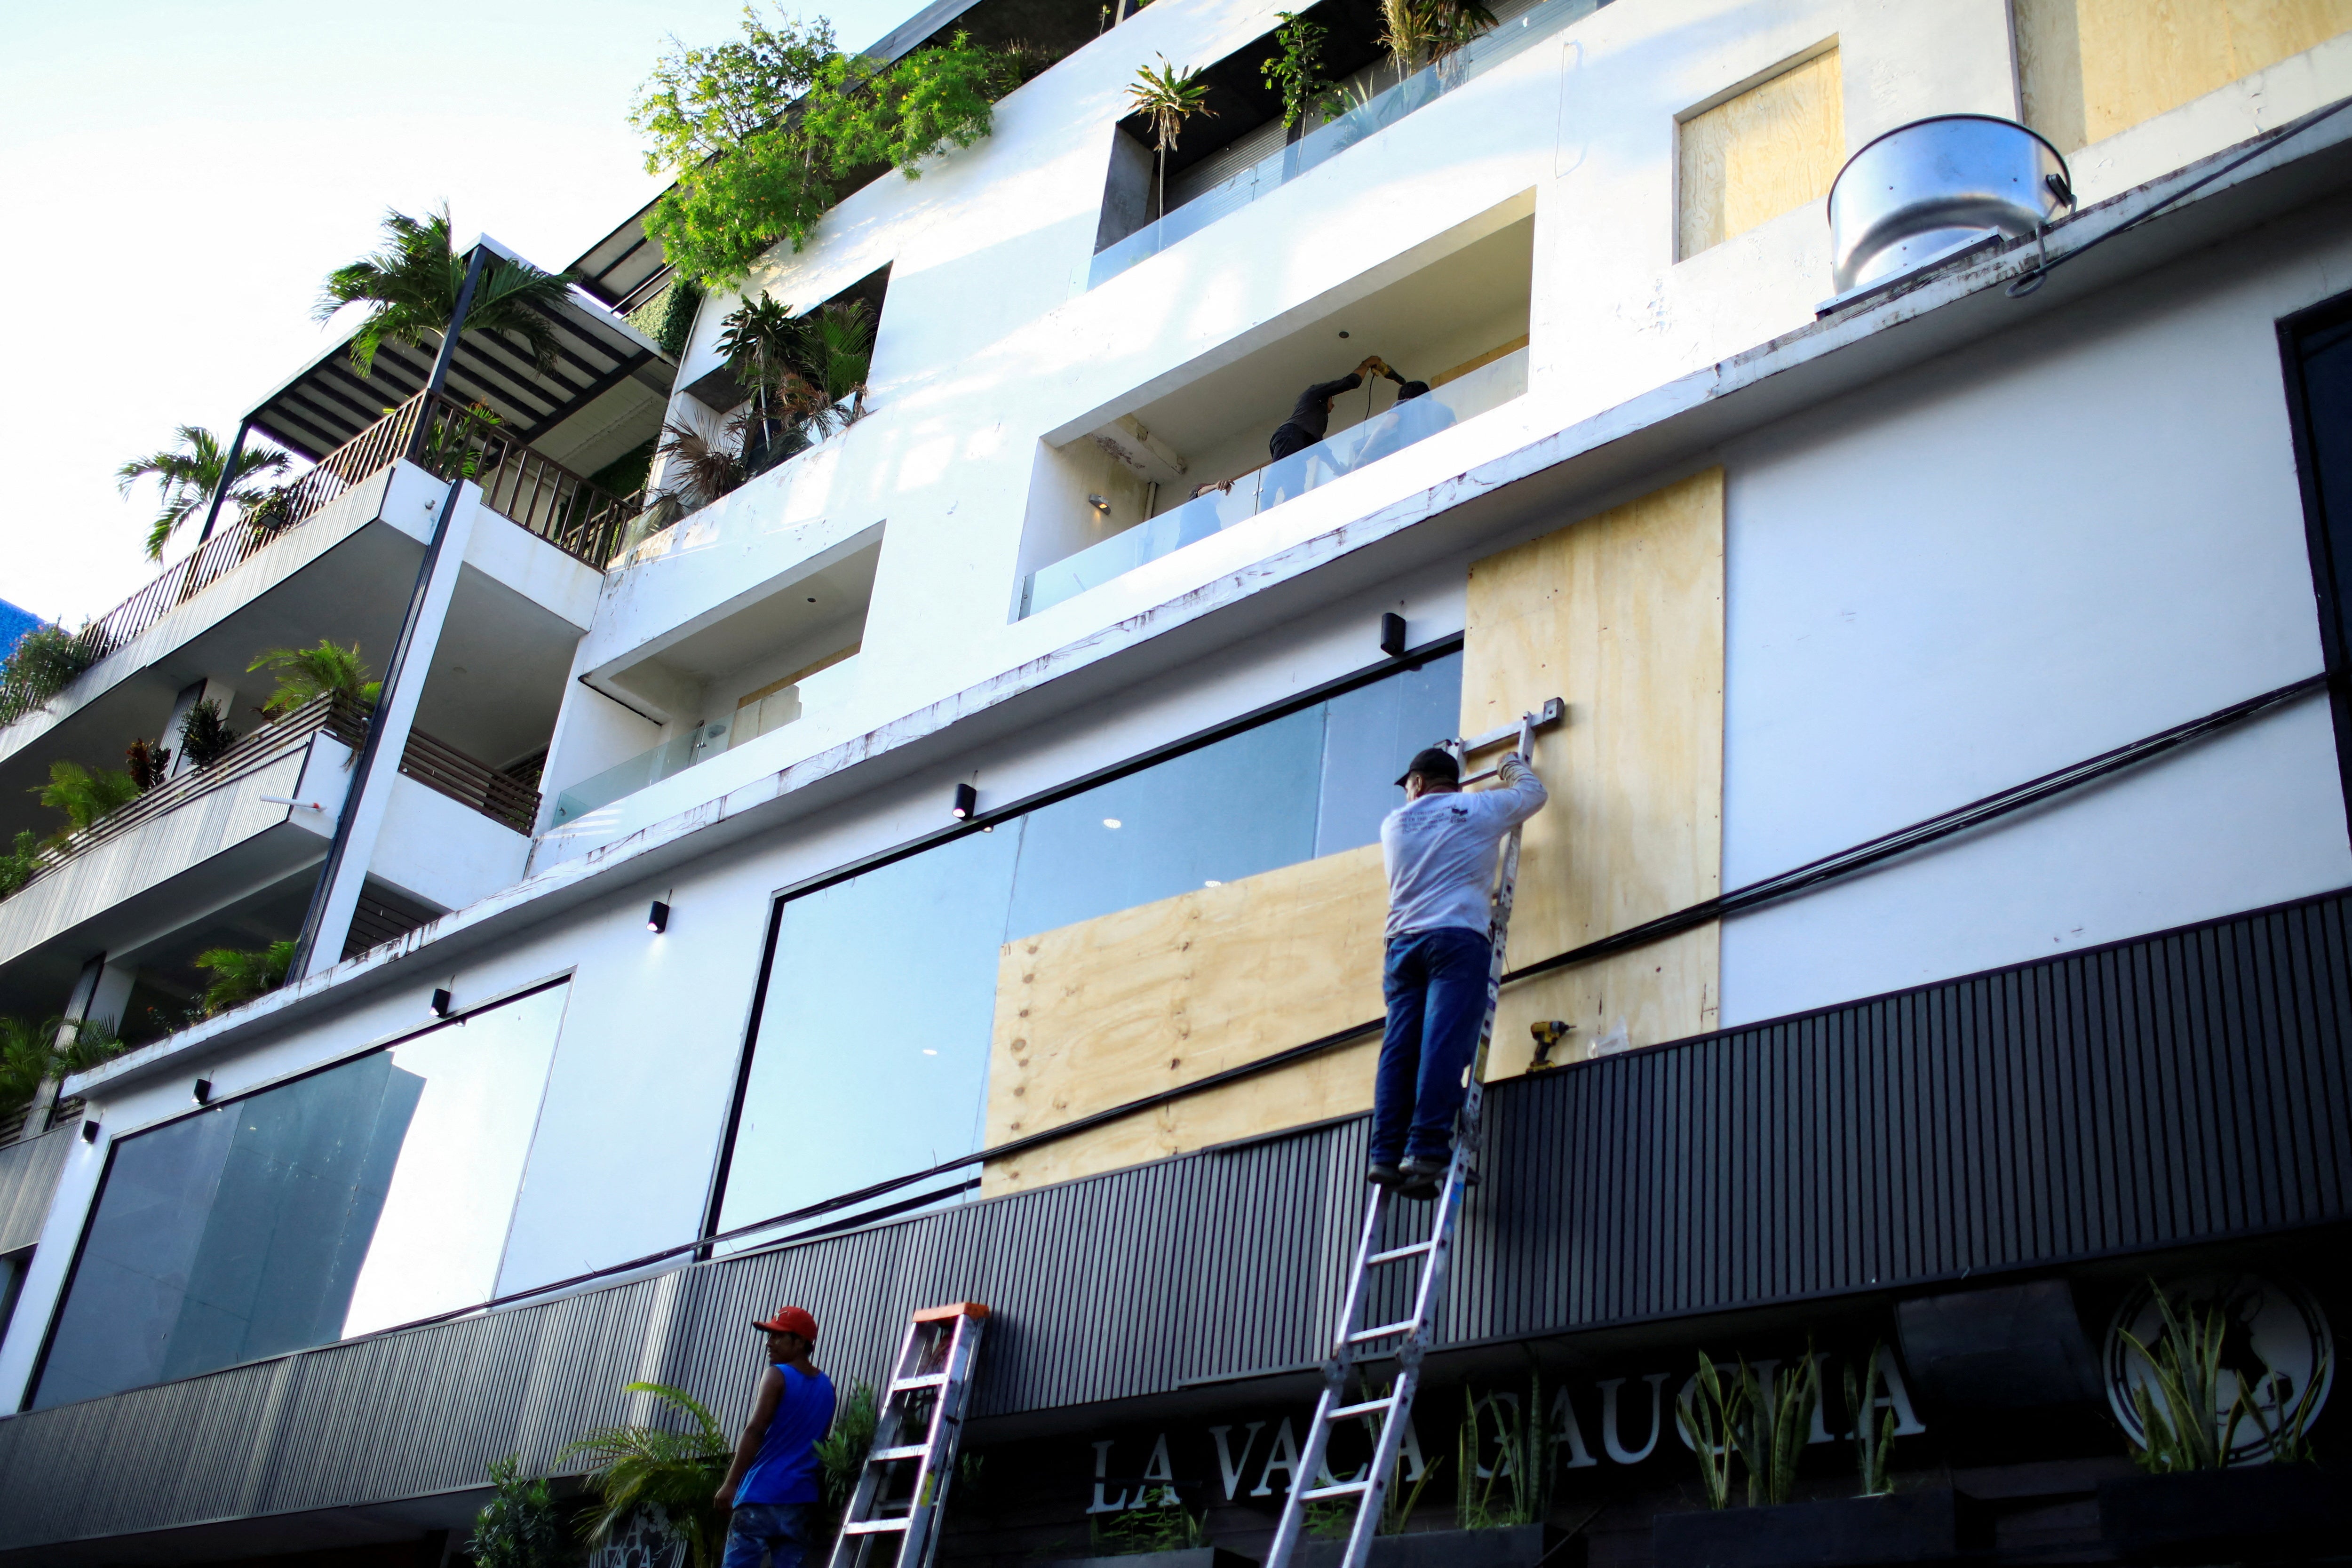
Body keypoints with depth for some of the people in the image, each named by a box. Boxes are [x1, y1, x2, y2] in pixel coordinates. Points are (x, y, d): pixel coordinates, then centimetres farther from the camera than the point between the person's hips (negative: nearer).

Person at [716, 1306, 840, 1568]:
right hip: (802, 1500, 6)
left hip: (761, 1497, -6)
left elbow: (755, 1431, -13)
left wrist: (730, 1483, -14)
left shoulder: (777, 1376, -4)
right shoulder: (826, 1387, 16)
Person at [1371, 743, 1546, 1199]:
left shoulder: (1394, 824, 19)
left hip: (1403, 941, 3)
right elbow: (1534, 793, 29)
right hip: (1458, 938, -3)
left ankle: (1387, 1156, -11)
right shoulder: (1480, 810, 12)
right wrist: (1513, 764, 50)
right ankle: (1426, 1152, -23)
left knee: (1399, 1051, -3)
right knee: (1444, 1047, -13)